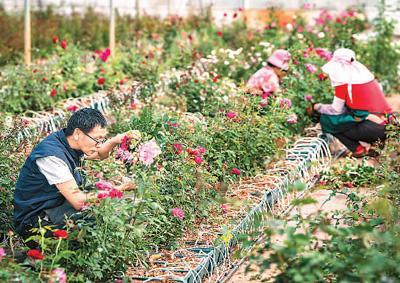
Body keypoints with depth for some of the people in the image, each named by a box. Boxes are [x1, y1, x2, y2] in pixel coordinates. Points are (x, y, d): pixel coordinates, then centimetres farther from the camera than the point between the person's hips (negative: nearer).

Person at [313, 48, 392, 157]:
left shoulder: (344, 79, -6)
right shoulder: (363, 72, 14)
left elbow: (336, 110, 0)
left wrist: (319, 107, 19)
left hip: (373, 128, -8)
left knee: (326, 119, 2)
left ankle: (358, 148, -1)